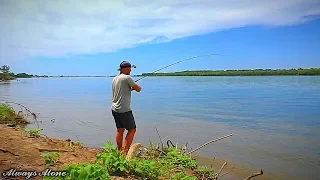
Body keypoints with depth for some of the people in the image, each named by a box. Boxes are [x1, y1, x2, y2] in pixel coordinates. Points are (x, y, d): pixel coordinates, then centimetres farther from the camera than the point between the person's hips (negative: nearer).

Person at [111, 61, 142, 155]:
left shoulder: (114, 79, 12)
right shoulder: (127, 78, -13)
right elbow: (138, 89, -7)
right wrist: (135, 86, 13)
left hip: (114, 109, 8)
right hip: (124, 110, -8)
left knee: (120, 130, 14)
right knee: (132, 130, 1)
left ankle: (119, 151, 21)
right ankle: (124, 152, -2)